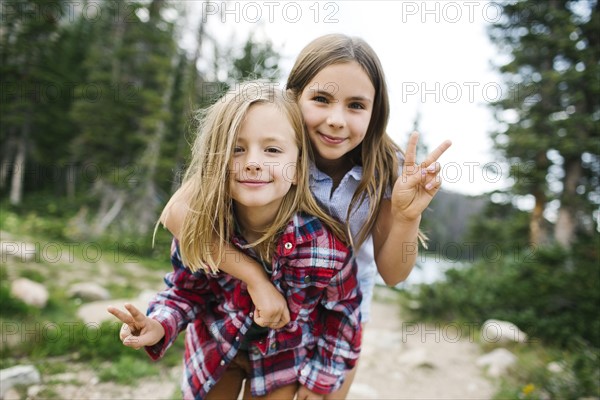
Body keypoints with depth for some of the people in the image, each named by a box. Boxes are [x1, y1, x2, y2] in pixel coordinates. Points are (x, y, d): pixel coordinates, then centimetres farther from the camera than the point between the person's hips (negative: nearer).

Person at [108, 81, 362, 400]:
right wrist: (159, 325, -27)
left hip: (284, 357, -1)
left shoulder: (327, 246, -32)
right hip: (214, 346, 2)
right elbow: (185, 290, -8)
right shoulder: (198, 226, -26)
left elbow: (342, 310, -12)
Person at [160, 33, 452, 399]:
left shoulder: (385, 168, -21)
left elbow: (392, 274, -15)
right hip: (272, 304, -1)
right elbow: (177, 211, -33)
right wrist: (255, 277, -38)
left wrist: (407, 215, -34)